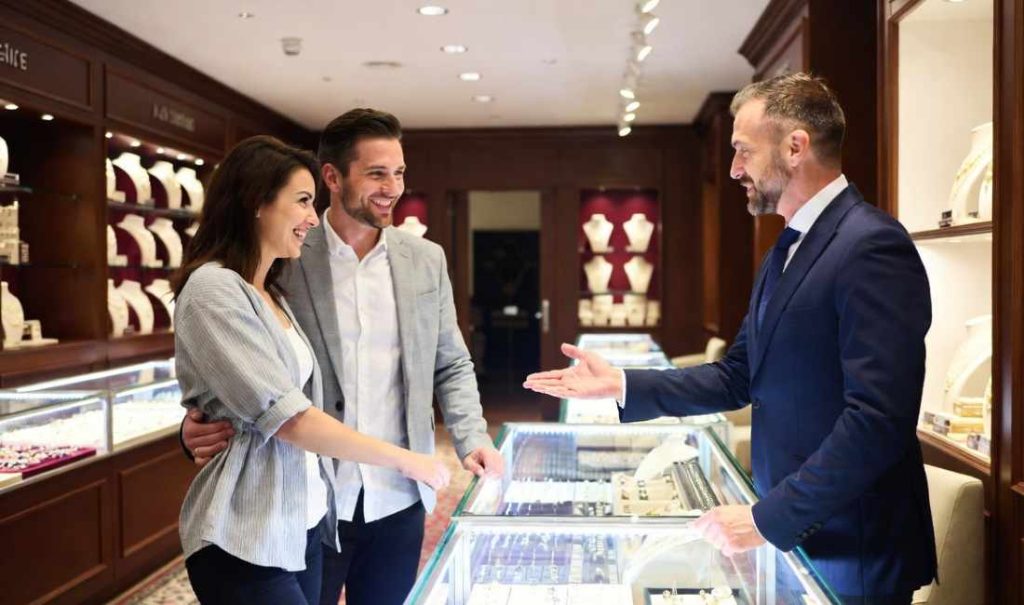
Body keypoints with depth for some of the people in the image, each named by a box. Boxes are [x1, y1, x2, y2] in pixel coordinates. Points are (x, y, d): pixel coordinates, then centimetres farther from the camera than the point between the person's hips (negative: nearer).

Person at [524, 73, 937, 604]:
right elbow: (739, 377, 10)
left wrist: (767, 519, -23)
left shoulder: (872, 247, -20)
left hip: (851, 555, -8)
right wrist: (621, 385, 1)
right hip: (788, 535, 8)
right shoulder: (784, 252, 10)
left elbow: (878, 418, -26)